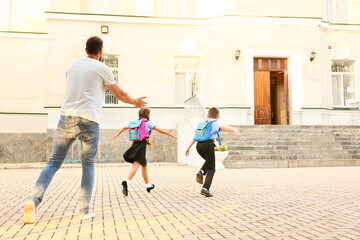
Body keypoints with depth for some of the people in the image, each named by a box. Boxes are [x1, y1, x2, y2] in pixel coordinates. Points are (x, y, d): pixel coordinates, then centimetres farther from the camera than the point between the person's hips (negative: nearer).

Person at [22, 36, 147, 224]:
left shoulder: (73, 66, 18)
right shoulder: (102, 69, 4)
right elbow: (120, 95, 10)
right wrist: (136, 102, 28)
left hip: (66, 117, 3)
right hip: (89, 121, -3)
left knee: (54, 162, 7)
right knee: (88, 166, 10)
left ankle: (33, 201, -10)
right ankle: (84, 210, 12)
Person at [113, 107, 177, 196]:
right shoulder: (148, 123, 2)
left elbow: (125, 127, 29)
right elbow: (160, 130, 0)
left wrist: (117, 134, 46)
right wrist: (172, 135, 8)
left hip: (135, 144, 7)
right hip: (142, 145, -7)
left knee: (144, 165, 18)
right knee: (136, 165, -16)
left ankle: (148, 185, 28)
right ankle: (127, 182, -36)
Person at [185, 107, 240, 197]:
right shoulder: (215, 123, 10)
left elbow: (195, 137, 28)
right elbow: (223, 126, -13)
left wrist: (188, 148, 33)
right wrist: (234, 129, -29)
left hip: (199, 145, 6)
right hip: (208, 144, -6)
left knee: (209, 161, 33)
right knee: (211, 168, 5)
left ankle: (201, 172, 6)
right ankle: (205, 189, -6)